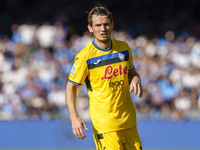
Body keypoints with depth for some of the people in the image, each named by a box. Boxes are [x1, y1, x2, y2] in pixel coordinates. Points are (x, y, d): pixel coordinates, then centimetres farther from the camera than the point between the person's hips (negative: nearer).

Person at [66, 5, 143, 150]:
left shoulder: (124, 48, 6)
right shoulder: (84, 57, -9)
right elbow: (71, 87, -2)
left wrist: (135, 79, -3)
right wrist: (74, 117, -14)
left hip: (129, 121, 5)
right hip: (104, 125, -5)